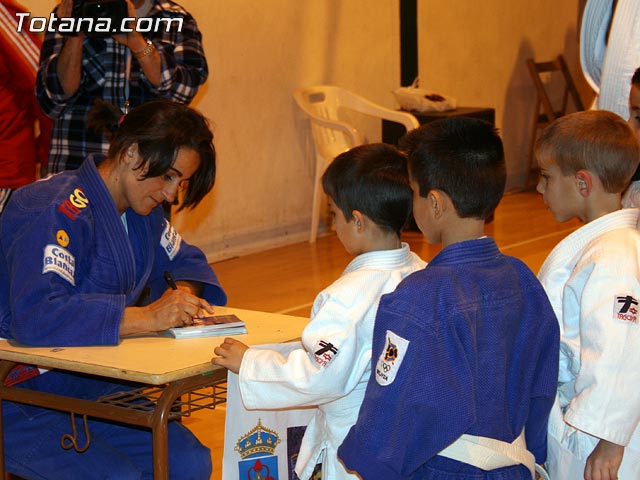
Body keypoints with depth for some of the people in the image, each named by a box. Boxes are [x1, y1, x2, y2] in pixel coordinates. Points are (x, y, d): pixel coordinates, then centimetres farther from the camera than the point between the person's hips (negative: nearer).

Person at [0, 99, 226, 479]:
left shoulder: (140, 210, 5)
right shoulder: (58, 213, -23)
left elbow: (185, 259, 22)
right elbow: (35, 316, -36)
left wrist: (184, 292, -4)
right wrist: (147, 316, -38)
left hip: (92, 391, 8)